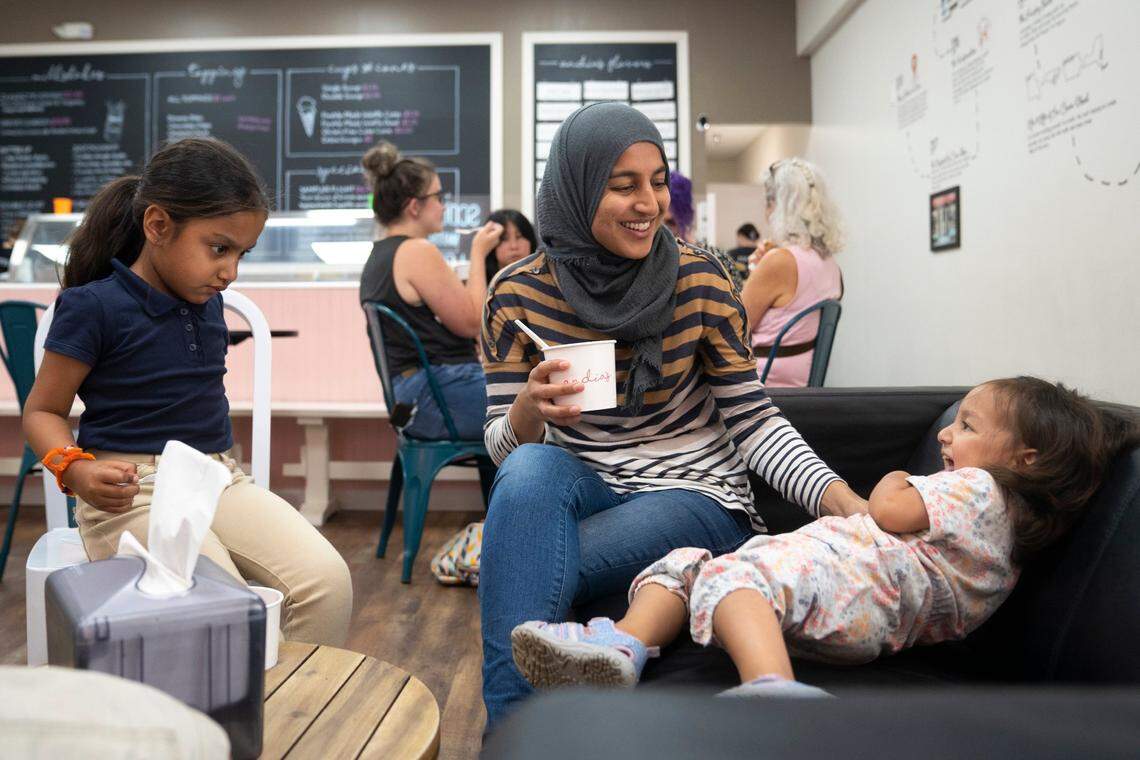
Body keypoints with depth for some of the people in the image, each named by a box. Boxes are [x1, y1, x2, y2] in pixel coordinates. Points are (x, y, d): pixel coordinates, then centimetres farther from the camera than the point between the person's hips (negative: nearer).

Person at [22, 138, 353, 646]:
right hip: (133, 492, -5)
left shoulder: (207, 302, 10)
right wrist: (77, 469, -21)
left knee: (327, 581, -15)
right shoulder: (93, 306, -9)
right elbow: (42, 411, -2)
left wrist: (218, 465, 14)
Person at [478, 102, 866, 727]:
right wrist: (529, 411, -27)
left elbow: (752, 418, -5)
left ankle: (508, 716, -4)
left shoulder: (699, 280, -8)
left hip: (694, 491, -2)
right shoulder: (517, 293, -5)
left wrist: (848, 504, -20)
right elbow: (502, 445, -2)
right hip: (578, 488, 2)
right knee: (531, 469, -32)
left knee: (527, 569, -28)